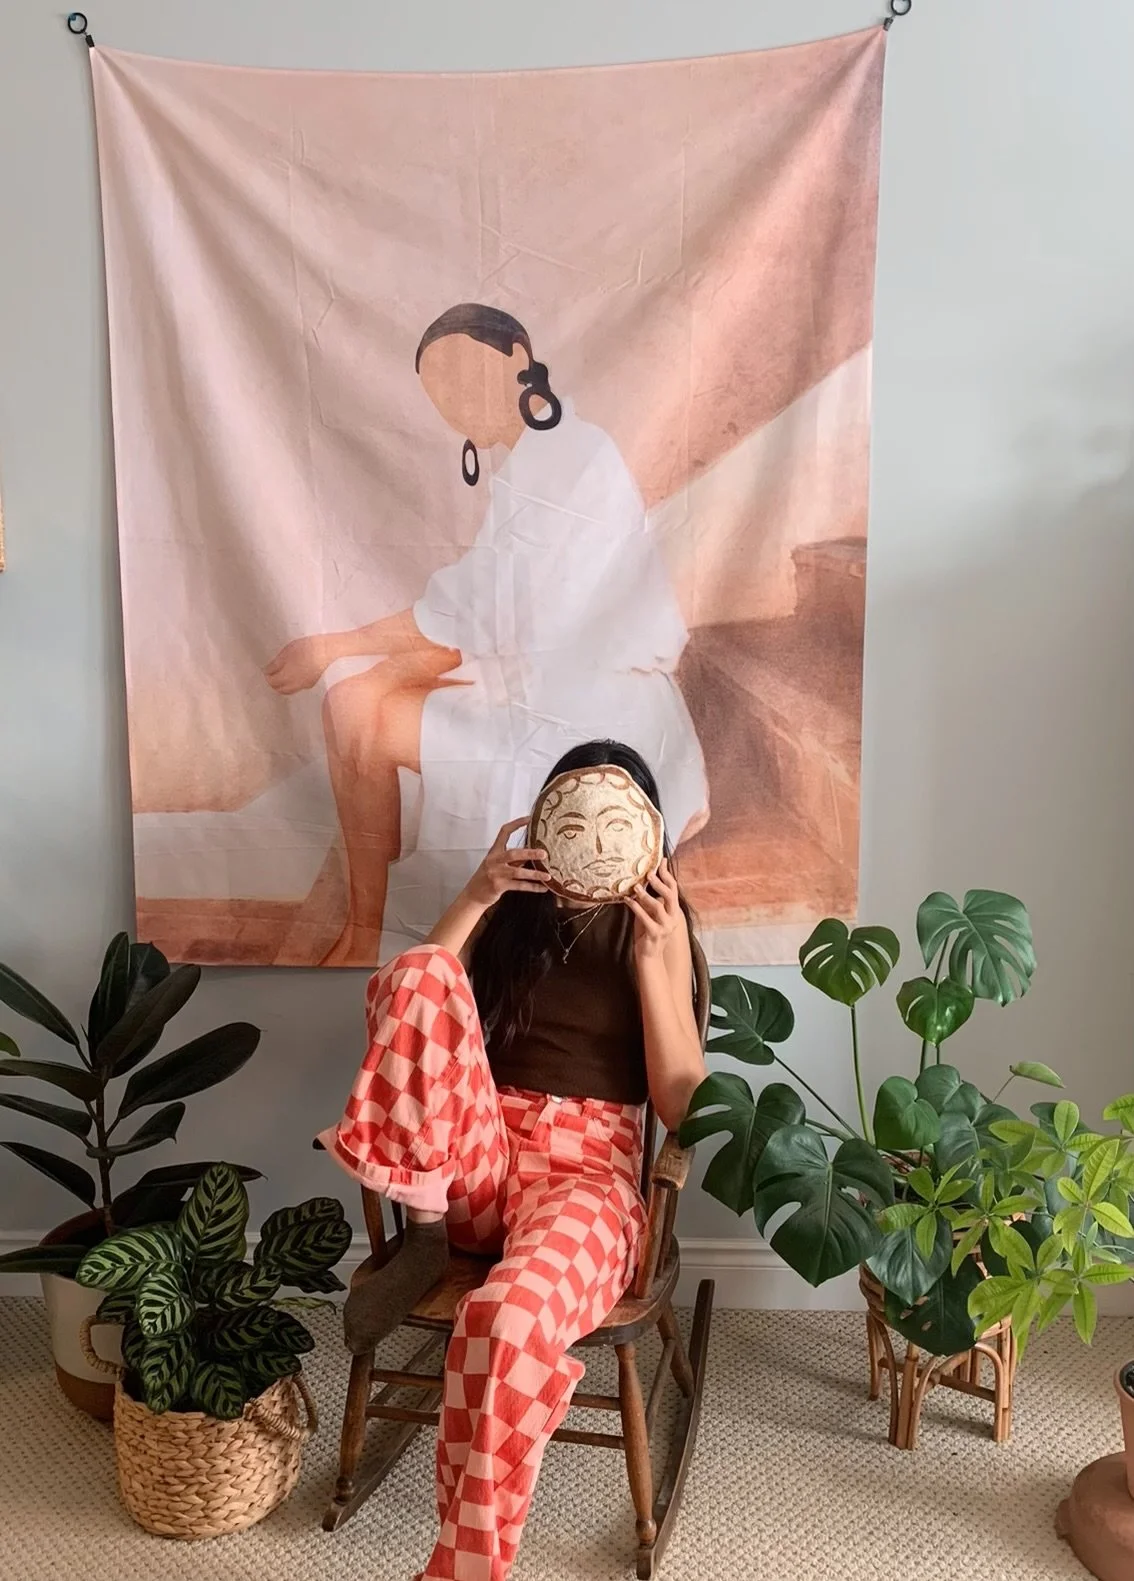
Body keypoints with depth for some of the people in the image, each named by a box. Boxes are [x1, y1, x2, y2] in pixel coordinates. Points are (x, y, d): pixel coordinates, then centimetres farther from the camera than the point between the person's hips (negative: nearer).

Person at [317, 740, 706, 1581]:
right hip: (480, 1155, 2)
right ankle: (428, 1234, -13)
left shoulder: (659, 931, 6)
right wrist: (475, 898, -11)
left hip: (592, 1169, -2)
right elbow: (406, 1007, -2)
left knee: (509, 1317, -37)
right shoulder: (511, 912, 11)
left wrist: (651, 960, -13)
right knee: (420, 972, -24)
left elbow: (683, 1104, -2)